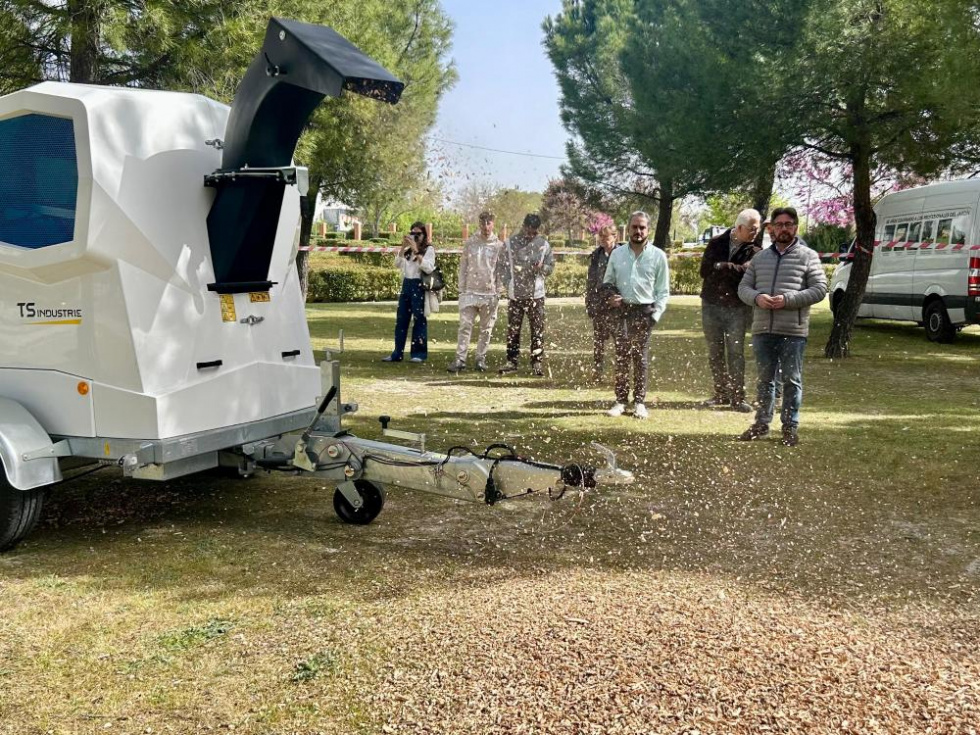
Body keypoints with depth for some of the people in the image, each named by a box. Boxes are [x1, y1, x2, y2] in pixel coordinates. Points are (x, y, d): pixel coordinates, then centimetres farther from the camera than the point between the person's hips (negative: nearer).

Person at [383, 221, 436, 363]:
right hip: (406, 285, 6)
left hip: (419, 286, -6)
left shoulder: (429, 249, -2)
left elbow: (428, 268, -15)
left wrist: (416, 251, -19)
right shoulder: (408, 249, 14)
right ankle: (397, 353, 12)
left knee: (419, 319, -2)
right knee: (401, 319, 6)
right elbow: (398, 264, 4)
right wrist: (403, 247, -7)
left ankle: (419, 353, 5)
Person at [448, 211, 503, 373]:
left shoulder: (499, 246, 2)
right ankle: (460, 359, -4)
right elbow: (463, 267, 6)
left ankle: (481, 358, 16)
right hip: (470, 292, 0)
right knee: (465, 326, -5)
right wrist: (462, 290, 1)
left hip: (490, 294, 0)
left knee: (486, 329, 7)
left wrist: (498, 293, -2)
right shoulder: (470, 243, 4)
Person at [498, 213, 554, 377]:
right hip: (515, 294, 0)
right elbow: (501, 265, 4)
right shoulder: (510, 243, 0)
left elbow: (551, 265, 10)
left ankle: (537, 363, 9)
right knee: (513, 329, 5)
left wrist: (542, 268, -12)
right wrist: (509, 283, -5)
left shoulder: (543, 245, 3)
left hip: (536, 294, 0)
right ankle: (511, 361, 15)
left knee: (538, 330, 1)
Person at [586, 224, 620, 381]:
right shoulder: (595, 255, 9)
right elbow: (590, 280, 12)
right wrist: (589, 304, 8)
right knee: (598, 340, 9)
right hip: (599, 305, 4)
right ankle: (597, 372, 16)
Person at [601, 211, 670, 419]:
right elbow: (607, 282, 18)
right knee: (621, 357, 2)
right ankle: (620, 401, 9)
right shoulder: (617, 254, 9)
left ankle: (639, 402, 10)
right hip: (622, 311, 2)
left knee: (641, 359, 2)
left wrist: (655, 315, -8)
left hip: (645, 312, -2)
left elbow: (663, 291, 3)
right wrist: (610, 296, -3)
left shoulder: (658, 256, 2)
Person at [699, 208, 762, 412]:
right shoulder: (716, 243, 3)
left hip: (738, 308, -2)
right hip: (711, 304, 2)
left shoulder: (754, 250, -2)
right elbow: (705, 270, -8)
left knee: (736, 353, -3)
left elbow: (745, 271, -20)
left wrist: (720, 267, -16)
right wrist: (731, 270, -15)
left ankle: (738, 397, 3)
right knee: (715, 352, 9)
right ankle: (721, 393, 20)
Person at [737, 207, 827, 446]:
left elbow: (820, 289, -6)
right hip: (762, 329, 4)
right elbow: (743, 287, 13)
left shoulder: (808, 256, 1)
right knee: (765, 379, 14)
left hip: (793, 330, -4)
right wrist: (757, 298, -10)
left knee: (792, 380, 3)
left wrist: (788, 299, -16)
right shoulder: (760, 258, 14)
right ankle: (762, 423, 24)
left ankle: (790, 426, 12)